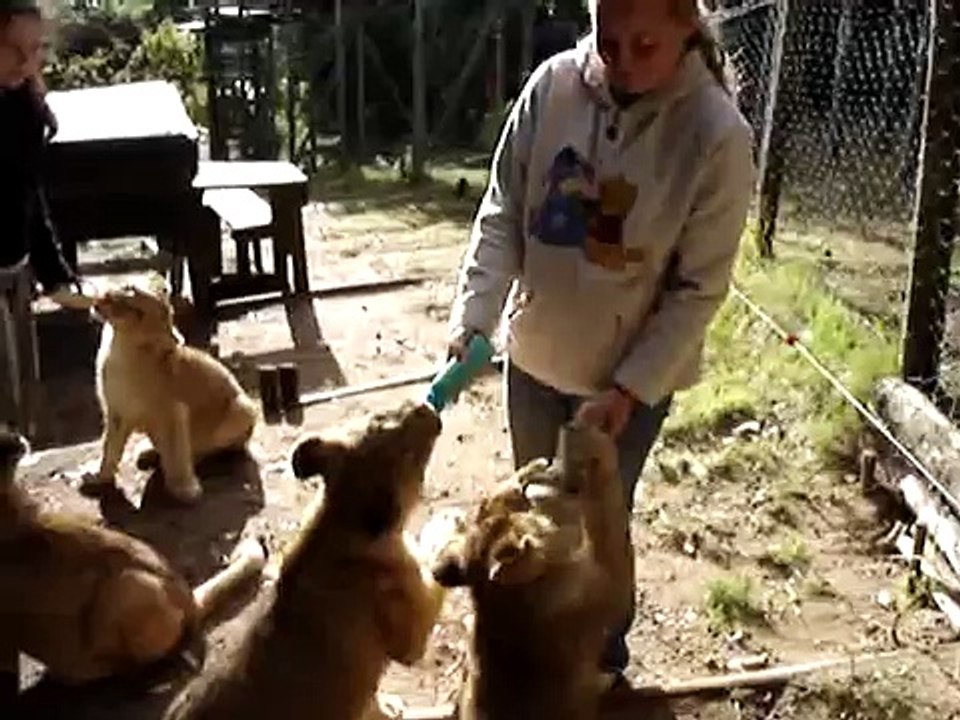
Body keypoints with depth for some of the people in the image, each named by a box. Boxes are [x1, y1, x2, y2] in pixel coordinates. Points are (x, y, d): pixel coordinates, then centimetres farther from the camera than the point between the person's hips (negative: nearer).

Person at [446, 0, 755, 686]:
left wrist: (626, 389, -18)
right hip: (535, 352, 4)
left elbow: (699, 289, -16)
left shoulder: (718, 135, -21)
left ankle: (601, 667, 39)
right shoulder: (553, 84, -12)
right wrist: (473, 317, -16)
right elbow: (502, 214, -5)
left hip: (634, 374, -4)